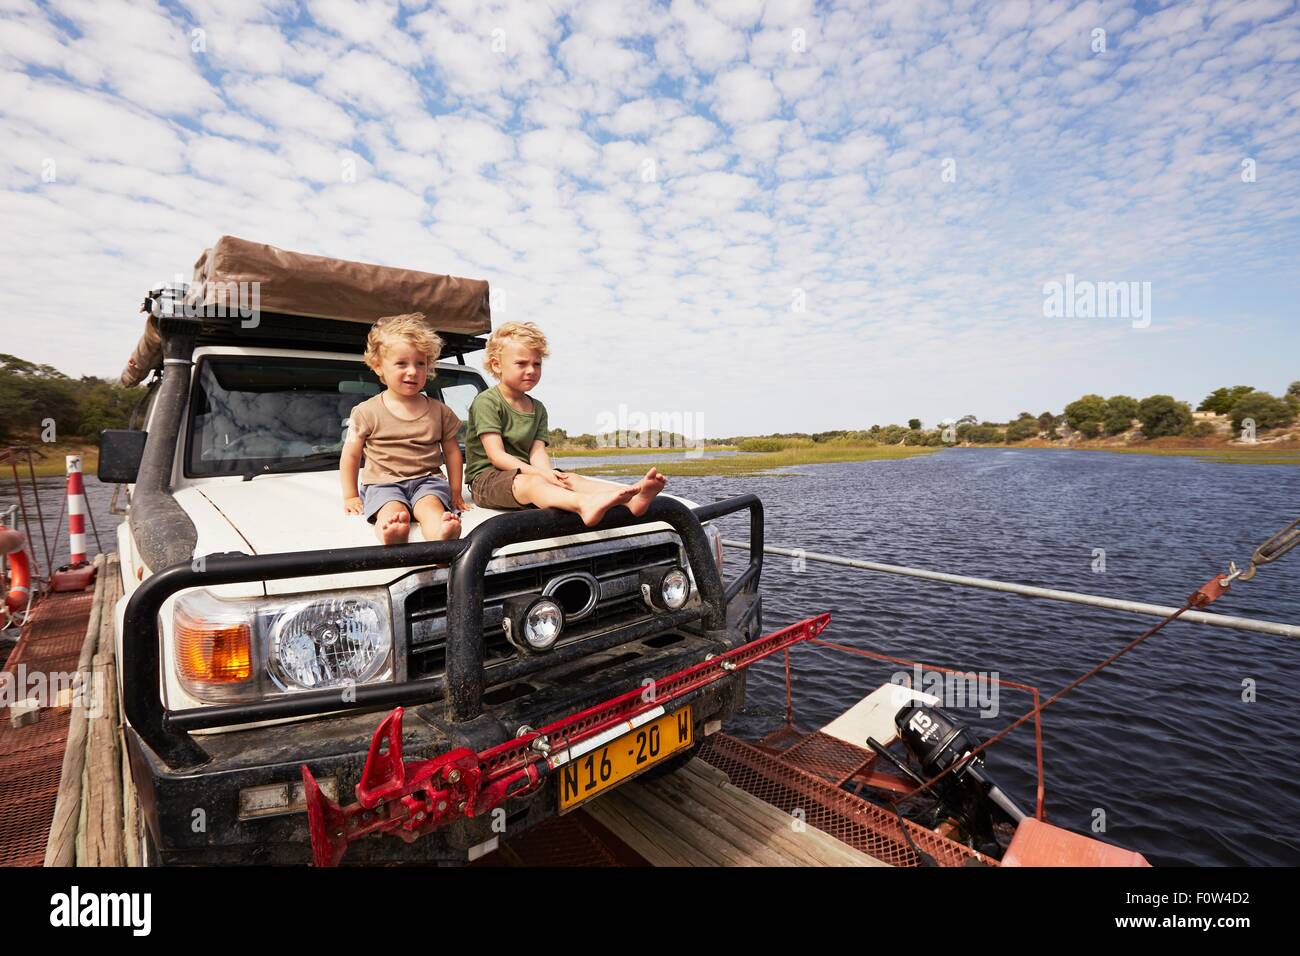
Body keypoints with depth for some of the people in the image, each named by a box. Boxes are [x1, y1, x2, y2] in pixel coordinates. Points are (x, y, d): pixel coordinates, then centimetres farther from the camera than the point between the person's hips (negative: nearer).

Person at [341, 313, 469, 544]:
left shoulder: (439, 411, 10)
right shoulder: (367, 412, 5)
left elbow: (452, 452, 15)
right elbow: (350, 455, 11)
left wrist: (456, 492, 12)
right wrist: (350, 497, 9)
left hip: (428, 479, 1)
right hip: (383, 482, -1)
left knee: (431, 506, -32)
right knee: (392, 510, -33)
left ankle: (441, 533, -63)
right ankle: (393, 533, -65)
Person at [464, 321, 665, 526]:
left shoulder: (538, 409, 15)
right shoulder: (486, 402, -6)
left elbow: (537, 452, 1)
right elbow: (496, 455, -16)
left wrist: (547, 472, -23)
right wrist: (540, 473, -28)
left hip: (524, 474, 6)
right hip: (486, 478, -6)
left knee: (570, 479, -21)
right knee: (532, 483, -36)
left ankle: (630, 497, -45)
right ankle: (583, 504, -67)